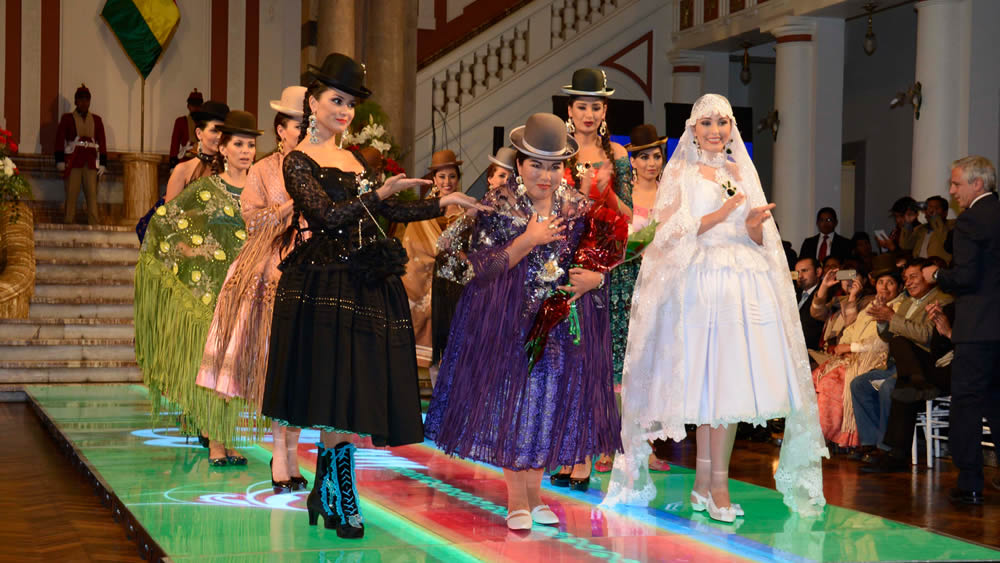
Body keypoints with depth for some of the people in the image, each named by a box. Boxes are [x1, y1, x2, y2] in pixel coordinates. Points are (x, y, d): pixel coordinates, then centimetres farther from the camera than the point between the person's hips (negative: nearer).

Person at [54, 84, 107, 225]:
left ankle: (95, 225, -5)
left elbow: (102, 142, 11)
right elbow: (60, 140, 1)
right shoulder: (67, 118, 7)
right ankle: (69, 224, -2)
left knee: (92, 195, -3)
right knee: (71, 195, -3)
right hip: (73, 161, -2)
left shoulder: (96, 119, 14)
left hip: (91, 162, 2)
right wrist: (60, 160, -8)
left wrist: (102, 163, 3)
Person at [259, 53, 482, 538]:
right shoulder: (298, 162, -4)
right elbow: (327, 215, -16)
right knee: (340, 392, -7)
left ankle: (323, 493, 16)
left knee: (345, 395, 7)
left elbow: (389, 212, 18)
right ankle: (342, 501, 1)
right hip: (328, 284, -7)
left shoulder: (351, 159, 18)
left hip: (367, 284, 7)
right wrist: (380, 192, -22)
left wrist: (442, 204, 12)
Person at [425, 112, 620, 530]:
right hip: (509, 323, -3)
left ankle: (534, 492, 22)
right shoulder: (498, 205, -7)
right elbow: (481, 268, -11)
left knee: (552, 405, 7)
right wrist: (528, 241, -20)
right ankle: (517, 500, 12)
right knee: (509, 405, 1)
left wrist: (595, 277, -12)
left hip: (563, 325, 3)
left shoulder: (580, 207, 2)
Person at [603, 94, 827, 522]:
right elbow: (670, 232, -3)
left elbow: (760, 239, 15)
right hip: (700, 284, -4)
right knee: (711, 381, -7)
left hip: (745, 286, 4)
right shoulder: (680, 172, 7)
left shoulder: (742, 171, 18)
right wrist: (721, 215, -14)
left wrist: (755, 225, -8)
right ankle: (716, 486, -4)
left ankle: (705, 484, 4)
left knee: (731, 381, -1)